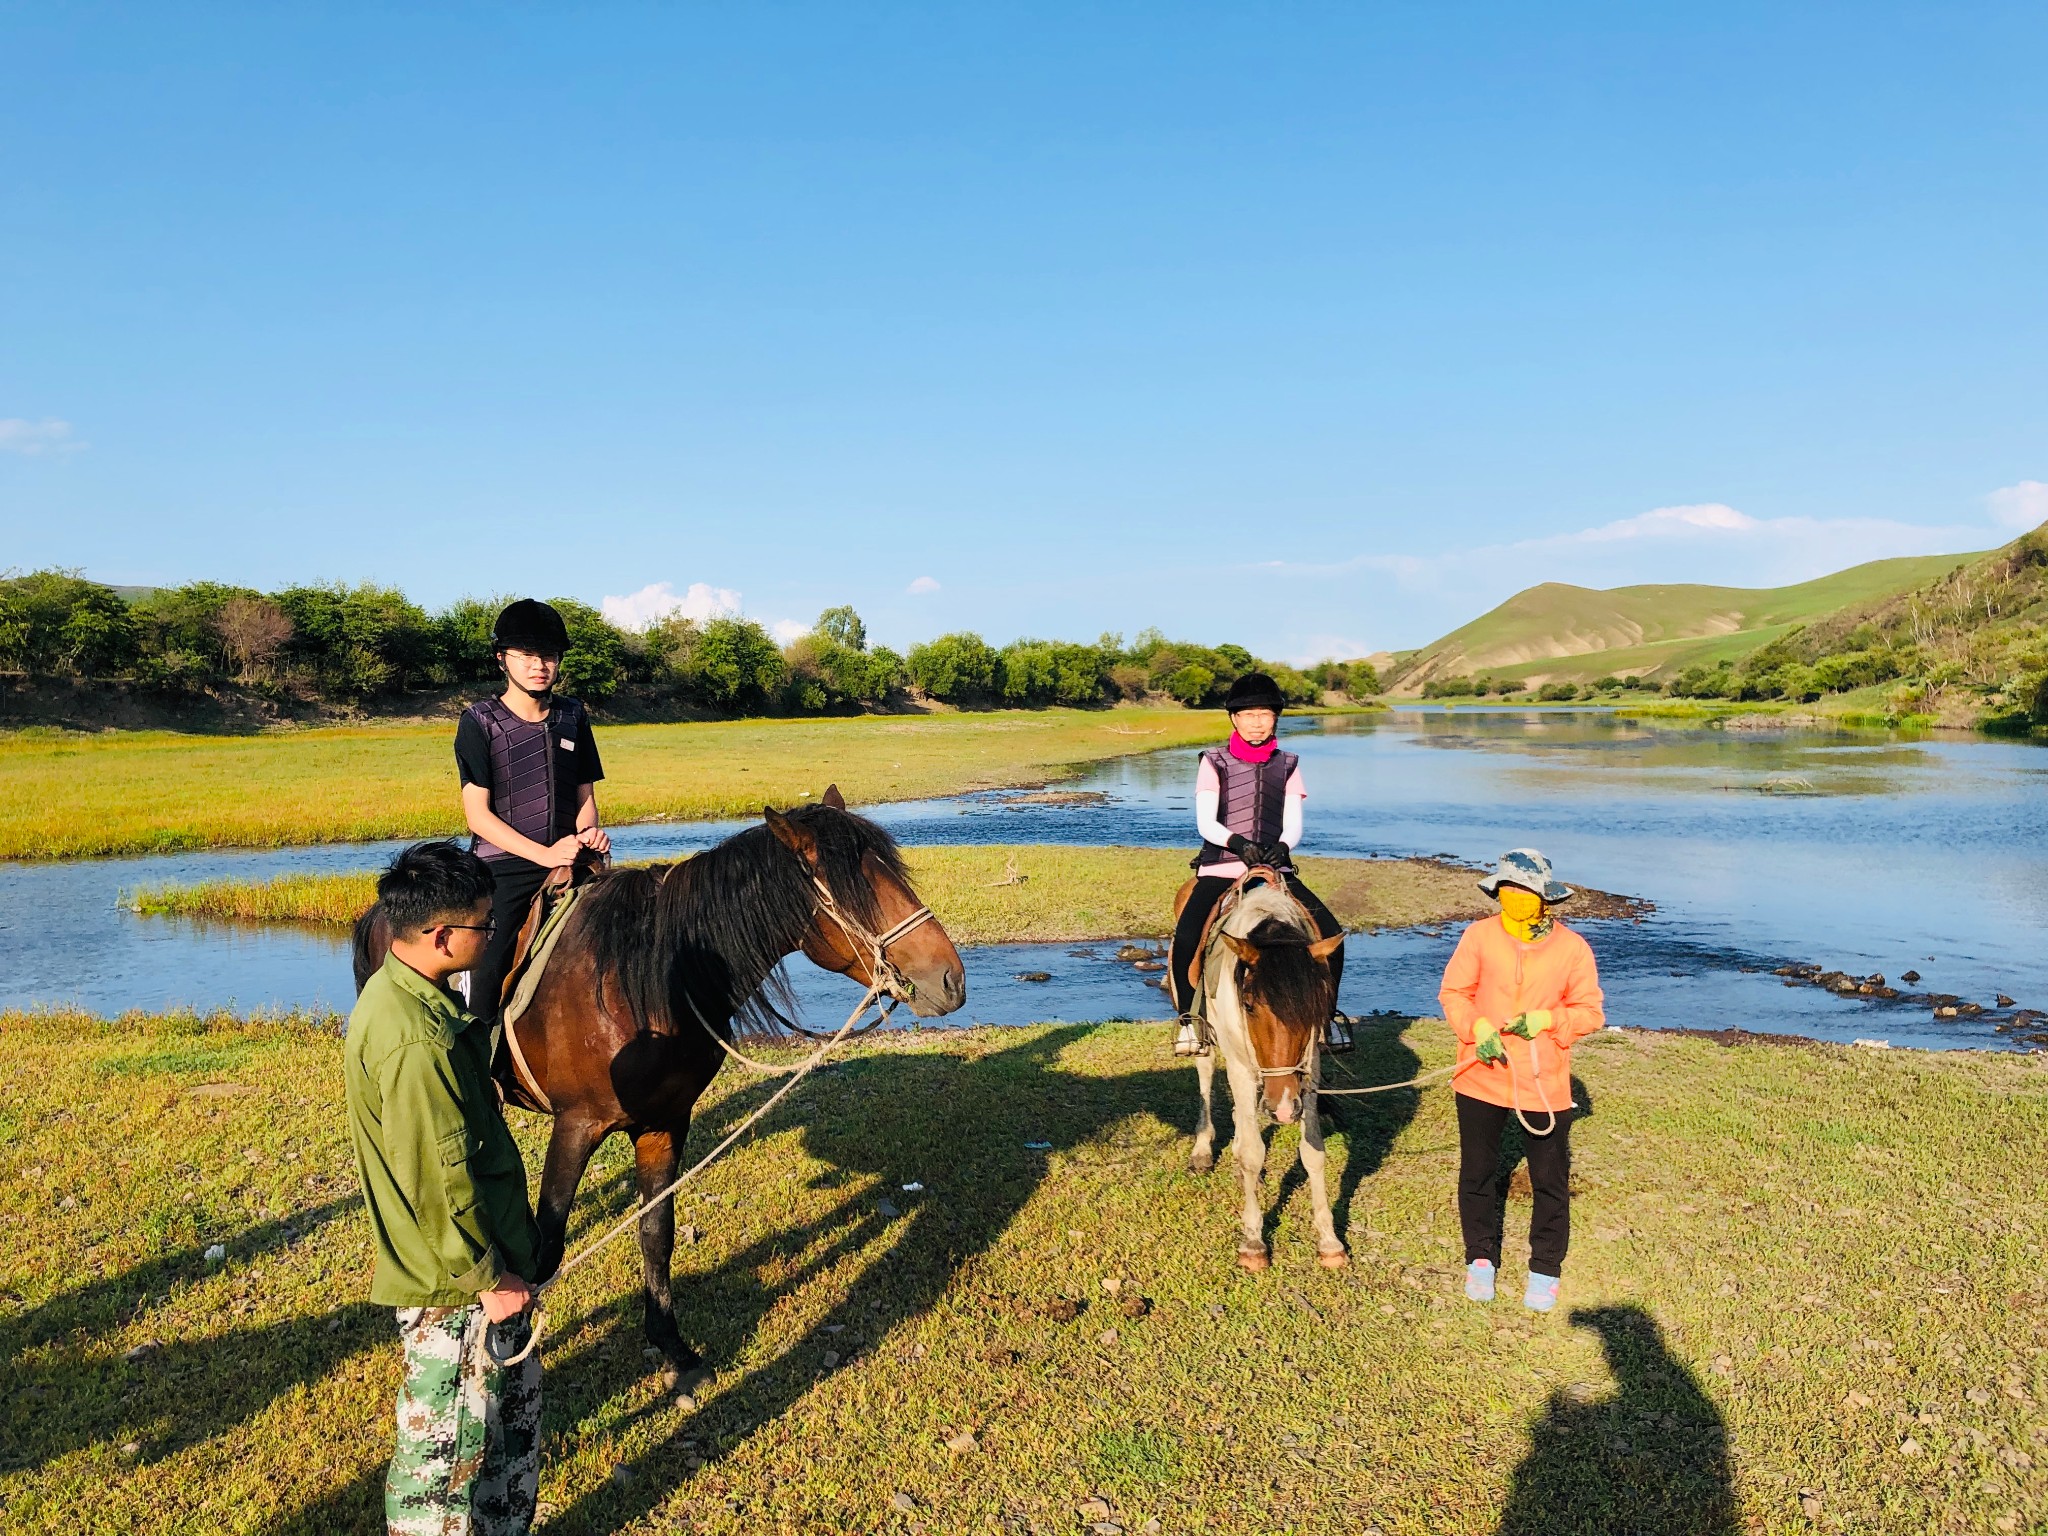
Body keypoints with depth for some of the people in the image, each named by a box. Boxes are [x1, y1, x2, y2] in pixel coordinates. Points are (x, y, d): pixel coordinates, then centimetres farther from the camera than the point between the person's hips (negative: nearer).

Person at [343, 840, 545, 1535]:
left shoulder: (396, 991, 3)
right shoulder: (417, 1045, -31)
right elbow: (440, 1184, -27)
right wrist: (487, 1276, -15)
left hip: (483, 1258, 10)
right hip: (453, 1289, -10)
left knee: (517, 1394, 24)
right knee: (448, 1438, 9)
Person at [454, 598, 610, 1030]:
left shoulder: (572, 716, 10)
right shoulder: (480, 722, -3)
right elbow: (478, 814, -8)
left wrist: (588, 832, -7)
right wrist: (544, 854, -17)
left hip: (566, 863, 4)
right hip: (502, 873, -4)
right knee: (486, 989, -7)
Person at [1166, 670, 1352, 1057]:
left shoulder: (1287, 765, 12)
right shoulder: (1214, 762, 4)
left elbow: (1293, 826, 4)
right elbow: (1205, 823, -6)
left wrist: (1281, 847, -19)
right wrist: (1239, 844, -25)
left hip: (1275, 869, 2)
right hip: (1220, 868, -2)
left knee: (1330, 934, -14)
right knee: (1185, 940, -26)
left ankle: (1328, 1013, 9)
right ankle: (1189, 1018, -4)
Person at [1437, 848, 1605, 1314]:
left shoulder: (1571, 947, -6)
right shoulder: (1479, 935, -6)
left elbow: (1590, 1011, -2)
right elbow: (1453, 992, -2)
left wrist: (1547, 1020, -19)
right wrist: (1477, 1028, -19)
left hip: (1544, 1083, -1)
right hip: (1483, 1075, 1)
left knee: (1550, 1181, 10)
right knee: (1477, 1174, 14)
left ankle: (1545, 1269, 30)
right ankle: (1480, 1258, 34)